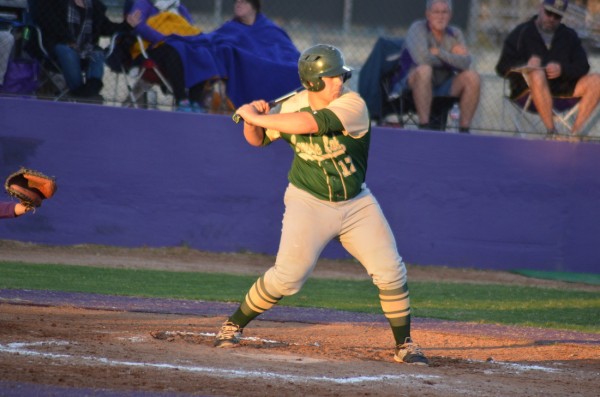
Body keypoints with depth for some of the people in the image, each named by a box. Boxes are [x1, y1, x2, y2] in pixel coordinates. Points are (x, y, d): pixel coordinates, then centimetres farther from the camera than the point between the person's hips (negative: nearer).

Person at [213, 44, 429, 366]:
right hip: (309, 203, -1)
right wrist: (252, 119, -17)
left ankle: (404, 345, 12)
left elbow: (310, 123, -35)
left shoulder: (353, 105, -20)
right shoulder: (292, 107, -10)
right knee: (287, 276, -11)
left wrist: (257, 117, -32)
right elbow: (257, 139, 5)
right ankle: (233, 326, 9)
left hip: (356, 204, 1)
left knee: (391, 274, -5)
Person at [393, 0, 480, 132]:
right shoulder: (417, 28, -7)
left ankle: (464, 129, -16)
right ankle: (424, 125, -37)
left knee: (472, 77, -18)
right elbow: (422, 59, -24)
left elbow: (465, 63, -10)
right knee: (424, 70, -36)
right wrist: (451, 58, -9)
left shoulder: (455, 33, 7)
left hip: (444, 87, 5)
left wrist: (439, 53, -18)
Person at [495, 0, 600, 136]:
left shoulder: (569, 36, 18)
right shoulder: (520, 33, 8)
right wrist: (525, 67, -19)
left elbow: (582, 67, 7)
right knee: (537, 74, -38)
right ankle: (551, 130, -39)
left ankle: (575, 132, -25)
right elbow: (502, 68, 1)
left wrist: (562, 70, -15)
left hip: (562, 89, 4)